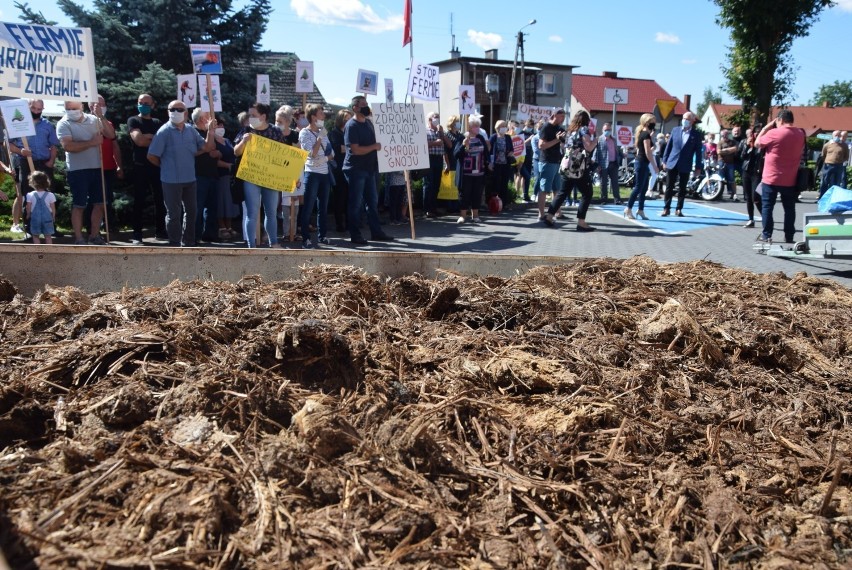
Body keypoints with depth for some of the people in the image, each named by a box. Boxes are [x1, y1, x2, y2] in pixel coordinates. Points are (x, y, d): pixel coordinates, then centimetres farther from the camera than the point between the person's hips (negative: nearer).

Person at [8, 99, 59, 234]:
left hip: (43, 164, 2)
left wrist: (51, 160, -4)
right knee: (21, 195, 0)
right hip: (24, 164, -2)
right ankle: (15, 224, 6)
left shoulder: (48, 125, 13)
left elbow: (54, 145, 11)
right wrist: (20, 151, -17)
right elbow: (8, 143, 1)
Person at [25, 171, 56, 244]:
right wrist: (53, 217, 15)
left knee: (35, 236, 10)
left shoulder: (30, 195, -6)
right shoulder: (50, 195, -5)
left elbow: (28, 208, 0)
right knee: (48, 236, 7)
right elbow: (53, 209, 0)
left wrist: (28, 216, 18)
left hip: (35, 218, 0)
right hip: (47, 218, 1)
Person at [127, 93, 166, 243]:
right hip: (140, 167, -3)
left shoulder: (157, 123, 17)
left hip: (157, 166, 4)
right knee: (139, 201, -1)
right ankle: (137, 234, 1)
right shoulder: (133, 121, 4)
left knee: (160, 199, 5)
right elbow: (139, 140, -12)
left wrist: (148, 137, -7)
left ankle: (160, 231, 15)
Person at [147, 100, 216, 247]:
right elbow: (152, 156, -10)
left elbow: (206, 148, 7)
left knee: (191, 211, 14)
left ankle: (188, 243, 27)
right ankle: (175, 245, 11)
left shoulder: (191, 131, 5)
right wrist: (166, 166, 4)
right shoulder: (164, 131, -11)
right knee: (174, 214, 2)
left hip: (190, 179, 6)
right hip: (171, 180, -6)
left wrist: (211, 133, -7)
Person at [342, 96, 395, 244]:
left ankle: (376, 232, 17)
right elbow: (356, 150, -20)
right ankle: (355, 235, 7)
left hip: (369, 169, 8)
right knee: (356, 203, 0)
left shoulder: (368, 123, 13)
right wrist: (374, 147, -14)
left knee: (373, 201, 10)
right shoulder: (351, 126, -12)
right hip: (356, 170, -8)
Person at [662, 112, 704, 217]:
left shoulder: (696, 135, 0)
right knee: (669, 187, 2)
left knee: (682, 188, 5)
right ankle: (666, 208, 7)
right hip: (672, 163, 1)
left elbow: (698, 152, 1)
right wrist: (665, 160, 5)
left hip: (685, 166, -1)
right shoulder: (675, 130, 6)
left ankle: (679, 209, 11)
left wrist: (698, 167, -2)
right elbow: (669, 146, 9)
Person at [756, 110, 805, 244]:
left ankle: (766, 235, 4)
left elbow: (758, 143, 0)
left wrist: (766, 128, 7)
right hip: (790, 180, 4)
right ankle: (789, 236, 13)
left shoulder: (774, 133, -13)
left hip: (771, 178, -4)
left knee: (767, 207, 5)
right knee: (789, 208, 10)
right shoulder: (800, 134, 4)